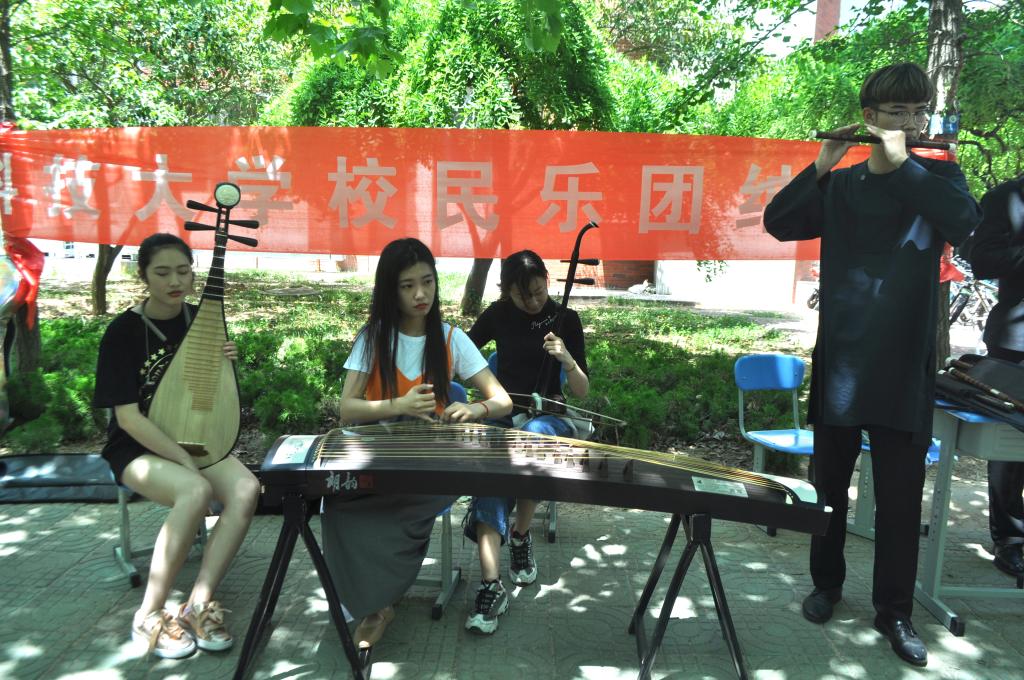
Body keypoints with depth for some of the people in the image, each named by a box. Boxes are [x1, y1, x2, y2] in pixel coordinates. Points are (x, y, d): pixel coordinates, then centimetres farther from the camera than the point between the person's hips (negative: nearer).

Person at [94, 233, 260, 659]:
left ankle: (198, 605, -18)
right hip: (139, 448, -4)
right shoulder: (124, 331, -13)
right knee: (196, 491, -35)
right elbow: (127, 416, -16)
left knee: (246, 489, -26)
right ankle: (150, 615, -17)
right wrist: (185, 462, -21)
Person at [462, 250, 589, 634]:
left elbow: (583, 392, -1)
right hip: (502, 414, 0)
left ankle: (521, 537, -13)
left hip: (546, 416, 0)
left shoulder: (566, 320, 1)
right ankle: (491, 585, -37)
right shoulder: (498, 314, 5)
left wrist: (567, 359, -20)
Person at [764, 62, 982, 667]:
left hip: (904, 364, -1)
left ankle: (895, 610, 17)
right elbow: (779, 222, -4)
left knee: (900, 494, 2)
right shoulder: (839, 186, 10)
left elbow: (963, 221, -14)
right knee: (831, 483, 11)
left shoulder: (937, 176, 7)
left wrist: (900, 162, -14)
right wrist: (822, 164, -12)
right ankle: (827, 583, 29)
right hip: (839, 357, 1)